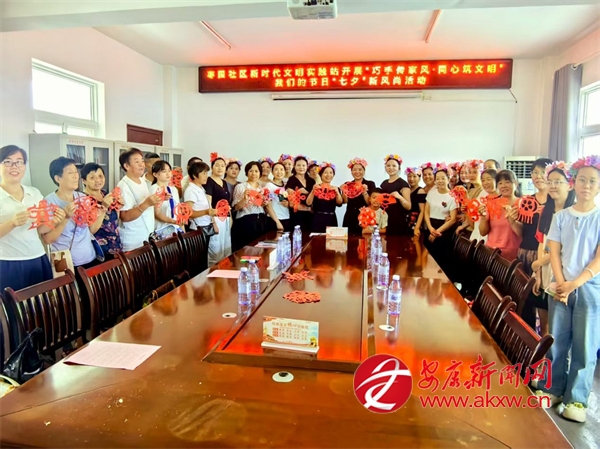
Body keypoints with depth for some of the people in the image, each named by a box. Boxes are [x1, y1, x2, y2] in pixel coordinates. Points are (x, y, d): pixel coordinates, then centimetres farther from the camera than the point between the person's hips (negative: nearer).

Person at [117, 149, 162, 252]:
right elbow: (125, 217, -22)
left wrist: (156, 201, 1)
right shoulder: (124, 186, -16)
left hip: (148, 236, 8)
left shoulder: (143, 181, 8)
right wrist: (146, 204, -31)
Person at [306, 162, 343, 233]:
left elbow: (339, 203, -3)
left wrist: (337, 192, -17)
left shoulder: (336, 189, 10)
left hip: (331, 220, 2)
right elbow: (308, 203, -7)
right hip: (317, 219, -2)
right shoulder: (316, 187, 3)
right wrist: (313, 191, -18)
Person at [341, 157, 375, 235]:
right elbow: (344, 201, 0)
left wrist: (364, 192, -21)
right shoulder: (347, 184, 10)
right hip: (349, 219, 3)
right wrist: (344, 191, -15)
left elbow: (370, 203, -6)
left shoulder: (370, 184, 1)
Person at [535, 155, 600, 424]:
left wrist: (574, 284, -16)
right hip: (561, 287, 2)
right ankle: (552, 389, 21)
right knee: (556, 340, 7)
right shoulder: (561, 216, 6)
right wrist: (560, 283, -10)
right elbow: (554, 253, 2)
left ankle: (577, 399, 14)